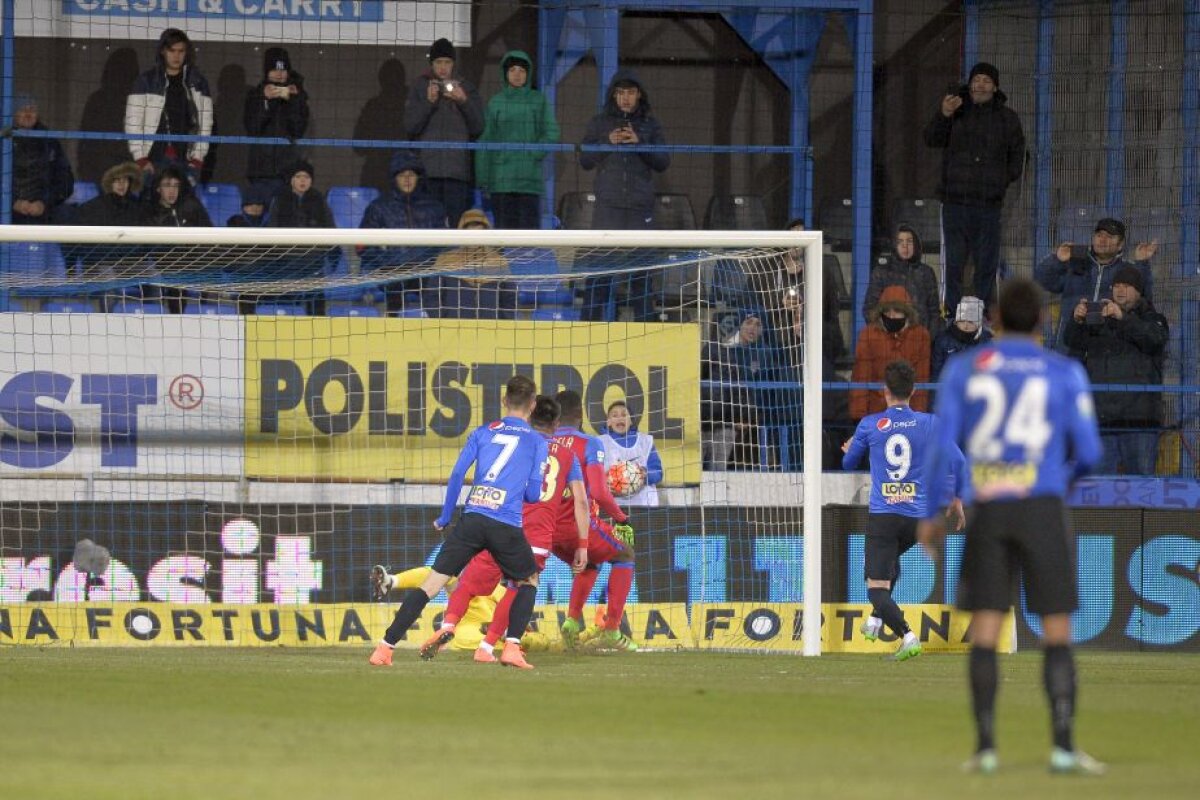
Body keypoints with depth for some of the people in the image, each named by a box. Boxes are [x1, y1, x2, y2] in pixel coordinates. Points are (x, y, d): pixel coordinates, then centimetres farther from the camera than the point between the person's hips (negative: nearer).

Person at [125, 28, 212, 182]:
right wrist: (141, 159, -6)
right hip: (154, 161, -1)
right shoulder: (146, 81, 2)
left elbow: (205, 123, 10)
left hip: (185, 161, 1)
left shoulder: (198, 83, 9)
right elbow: (133, 123, 0)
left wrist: (197, 158, 2)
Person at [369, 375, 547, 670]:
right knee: (528, 581, 23)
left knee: (432, 583, 1)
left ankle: (385, 648, -6)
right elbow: (533, 494, 7)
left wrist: (445, 518, 17)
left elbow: (457, 474, 8)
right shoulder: (537, 442, 10)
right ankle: (511, 649, 7)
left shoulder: (483, 432, 16)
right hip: (507, 525, -1)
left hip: (472, 518, 1)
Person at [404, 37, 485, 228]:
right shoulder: (420, 88, 11)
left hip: (458, 168, 0)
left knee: (456, 219, -9)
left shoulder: (466, 89, 13)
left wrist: (464, 101, -6)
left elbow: (478, 128, 7)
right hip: (428, 168, 0)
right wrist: (428, 102, -10)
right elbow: (410, 126, 3)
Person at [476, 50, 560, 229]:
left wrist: (533, 154, -13)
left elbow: (551, 133, 3)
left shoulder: (539, 100, 8)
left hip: (530, 178, -1)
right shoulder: (496, 102, 9)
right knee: (504, 227, 0)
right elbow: (485, 140, 7)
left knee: (530, 226, -6)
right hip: (501, 178, 1)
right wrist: (482, 179, 1)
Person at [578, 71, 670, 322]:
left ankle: (644, 323, 8)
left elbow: (663, 162, 4)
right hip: (607, 207, -1)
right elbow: (585, 160, 6)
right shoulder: (600, 123, 7)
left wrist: (639, 143, -11)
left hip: (641, 207, 1)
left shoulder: (650, 124, 8)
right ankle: (591, 320, 0)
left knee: (641, 270, 2)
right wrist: (607, 142, -10)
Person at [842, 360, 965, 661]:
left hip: (882, 514, -3)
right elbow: (957, 461, 2)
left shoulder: (870, 425, 0)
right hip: (918, 514, 3)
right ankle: (876, 619, 29)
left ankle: (907, 636, -24)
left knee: (877, 587, -5)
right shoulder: (930, 423, 3)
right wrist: (957, 499, 18)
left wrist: (848, 450, 40)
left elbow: (849, 463, 15)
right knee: (891, 560, 34)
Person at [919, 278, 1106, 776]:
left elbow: (943, 445, 3)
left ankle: (985, 746, -2)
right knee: (1056, 631, 1)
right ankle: (1062, 745, -8)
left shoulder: (962, 369, 7)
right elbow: (1088, 453, 2)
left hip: (984, 510, 1)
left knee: (984, 633, 4)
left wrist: (931, 514, 11)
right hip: (1042, 506, -1)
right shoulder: (1065, 373, 4)